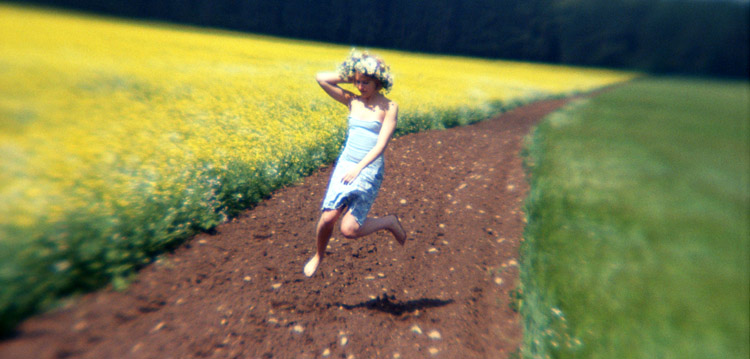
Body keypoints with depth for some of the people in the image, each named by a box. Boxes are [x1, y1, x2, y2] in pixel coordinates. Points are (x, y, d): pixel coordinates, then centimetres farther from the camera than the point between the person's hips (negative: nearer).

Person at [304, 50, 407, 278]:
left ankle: (389, 222, 16)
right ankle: (319, 255, 23)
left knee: (349, 229, -12)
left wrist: (359, 168, -23)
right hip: (345, 164, 4)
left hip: (369, 170, -4)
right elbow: (321, 78, 3)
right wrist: (348, 77, 6)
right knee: (328, 218, -10)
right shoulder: (352, 101, 8)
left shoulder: (389, 107, -3)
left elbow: (381, 144, -13)